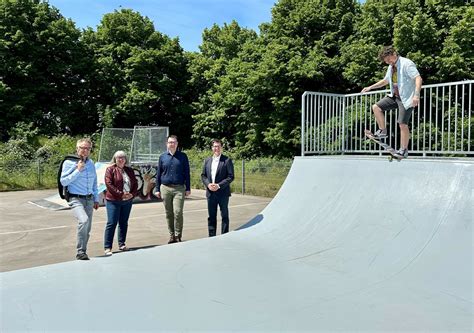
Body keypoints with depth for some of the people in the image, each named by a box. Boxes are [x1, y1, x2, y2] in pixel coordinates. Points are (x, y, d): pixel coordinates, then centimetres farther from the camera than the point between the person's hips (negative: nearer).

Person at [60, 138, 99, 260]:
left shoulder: (91, 163, 14)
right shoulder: (69, 162, -4)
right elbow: (63, 181, -10)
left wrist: (96, 199, 18)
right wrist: (78, 170, -15)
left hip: (89, 200, 6)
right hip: (76, 199, -6)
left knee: (87, 230, 9)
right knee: (84, 220, -30)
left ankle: (82, 253, 23)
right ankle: (81, 252, -22)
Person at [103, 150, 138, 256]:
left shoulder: (129, 170, 13)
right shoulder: (110, 170, -2)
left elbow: (135, 183, 13)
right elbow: (109, 184, -12)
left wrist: (132, 194, -5)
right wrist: (121, 194, -17)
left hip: (128, 201, 5)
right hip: (113, 201, -5)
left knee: (124, 223, 11)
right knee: (111, 223, -6)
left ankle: (122, 244, 22)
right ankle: (107, 247, -1)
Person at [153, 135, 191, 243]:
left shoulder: (183, 156, 5)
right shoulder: (162, 157, 9)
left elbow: (186, 173, 6)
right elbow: (158, 173, 13)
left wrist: (188, 188, 2)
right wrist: (157, 189, 8)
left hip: (179, 188, -2)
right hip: (165, 188, 2)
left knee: (178, 212, -11)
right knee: (168, 214, 7)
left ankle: (178, 235, 0)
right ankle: (172, 235, 18)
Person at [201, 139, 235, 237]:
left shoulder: (227, 160, -4)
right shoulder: (207, 160, 11)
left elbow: (230, 177, -9)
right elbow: (203, 175, 11)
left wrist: (219, 185, -17)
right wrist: (208, 184, -8)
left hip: (223, 193, -4)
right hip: (210, 193, 4)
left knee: (224, 216, 5)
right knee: (211, 217, 10)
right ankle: (212, 236, 19)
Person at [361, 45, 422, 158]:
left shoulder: (406, 64, -14)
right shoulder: (391, 67, 13)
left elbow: (418, 78, -23)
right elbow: (385, 81, 30)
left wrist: (416, 95, -36)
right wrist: (370, 87, 24)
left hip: (406, 98, -8)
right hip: (395, 96, 8)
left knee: (403, 124, -8)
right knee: (376, 107, -2)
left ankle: (404, 150, 3)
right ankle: (382, 131, 10)